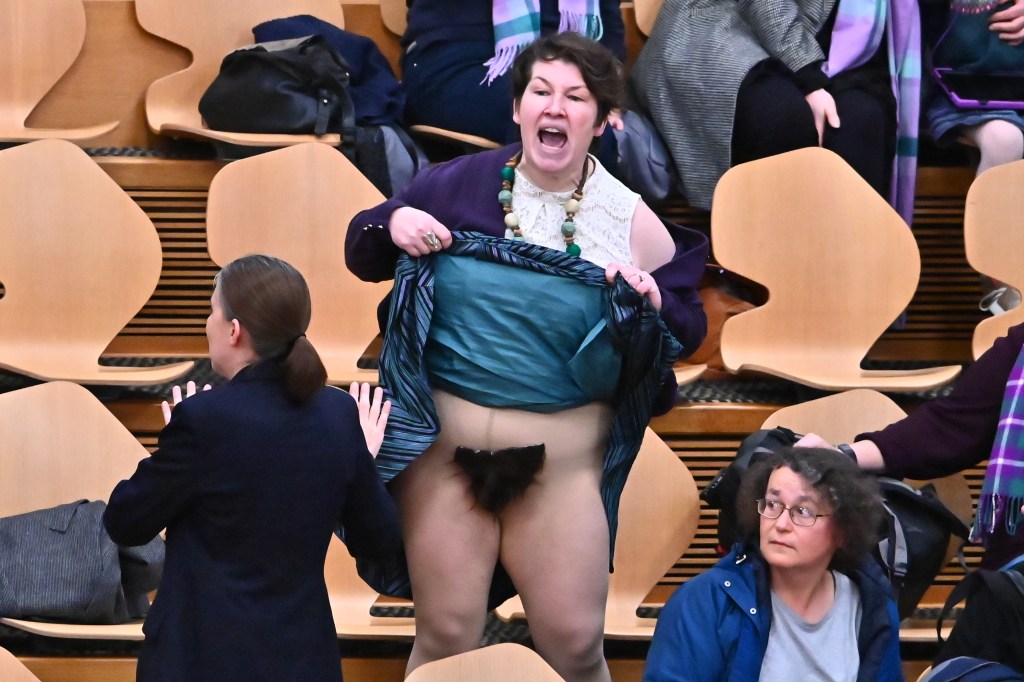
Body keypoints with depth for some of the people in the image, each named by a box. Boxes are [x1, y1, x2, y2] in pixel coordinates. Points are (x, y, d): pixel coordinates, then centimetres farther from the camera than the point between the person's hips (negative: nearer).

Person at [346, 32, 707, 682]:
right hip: (443, 444, 0)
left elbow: (688, 328, 3)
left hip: (562, 459, 0)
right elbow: (363, 254, 12)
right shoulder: (456, 184, 0)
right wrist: (392, 223, -9)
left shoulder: (629, 221, -1)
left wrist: (652, 302, -17)